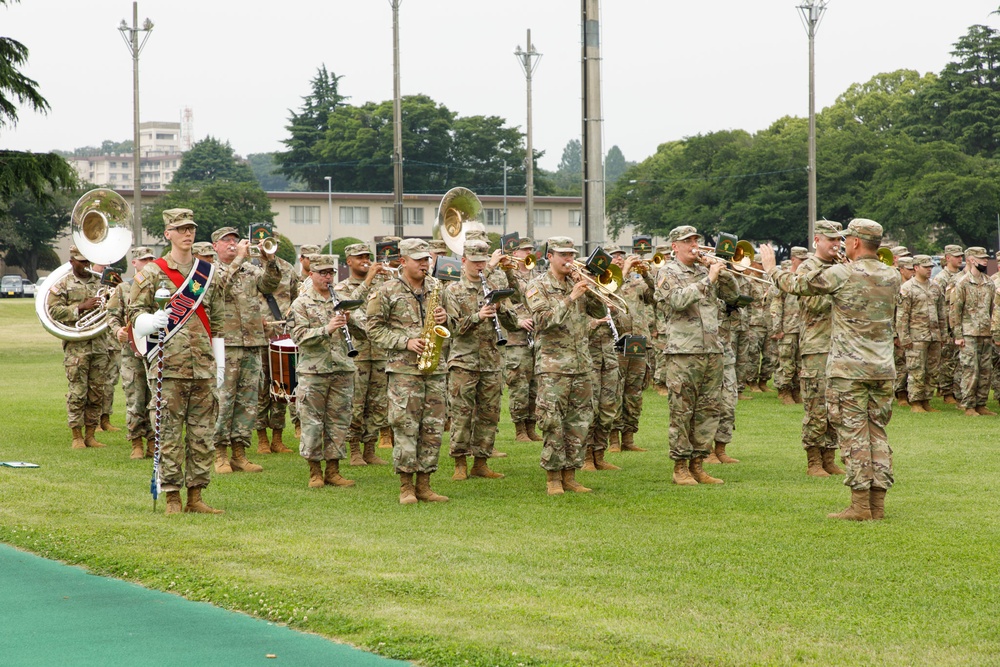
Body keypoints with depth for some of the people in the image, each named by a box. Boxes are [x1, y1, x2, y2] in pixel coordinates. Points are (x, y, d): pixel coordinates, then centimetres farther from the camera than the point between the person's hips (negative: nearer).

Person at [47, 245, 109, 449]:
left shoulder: (99, 282, 16)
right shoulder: (62, 284, 3)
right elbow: (53, 311, -7)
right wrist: (81, 307, -14)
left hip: (99, 344, 4)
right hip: (76, 346, -4)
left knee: (97, 392, 5)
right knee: (77, 392, -5)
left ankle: (90, 435, 12)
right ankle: (77, 436, 1)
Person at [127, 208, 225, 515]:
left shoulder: (208, 272, 15)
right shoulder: (152, 273, 3)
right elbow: (134, 315, 1)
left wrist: (219, 364, 13)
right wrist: (153, 321, -22)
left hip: (204, 366, 4)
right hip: (169, 366, -4)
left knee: (203, 433, 4)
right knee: (170, 433, -2)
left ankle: (196, 496, 11)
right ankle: (172, 498, 3)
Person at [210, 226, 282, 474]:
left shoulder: (250, 269, 16)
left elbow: (269, 285, 1)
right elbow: (220, 283, -19)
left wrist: (269, 261, -14)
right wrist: (239, 258, -20)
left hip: (252, 344, 5)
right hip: (225, 344, -5)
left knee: (248, 400, 6)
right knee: (223, 399, -5)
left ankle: (239, 452, 12)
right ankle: (220, 454, 1)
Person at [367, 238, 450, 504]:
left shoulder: (435, 288, 14)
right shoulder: (387, 291, -2)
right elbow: (375, 329, -3)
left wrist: (444, 318, 1)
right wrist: (406, 342, -14)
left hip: (434, 367, 5)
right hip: (403, 368, -5)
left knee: (433, 427, 4)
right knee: (405, 427, -6)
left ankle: (424, 484, 11)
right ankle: (406, 486, 1)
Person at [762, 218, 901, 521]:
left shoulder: (841, 274, -11)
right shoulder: (892, 276, 5)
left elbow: (795, 284, 0)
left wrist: (772, 268, 18)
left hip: (849, 370, -5)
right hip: (883, 369, 5)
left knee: (853, 434, -3)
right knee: (878, 433, 9)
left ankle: (860, 504, -5)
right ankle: (878, 503, 9)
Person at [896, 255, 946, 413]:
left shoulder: (935, 287, 15)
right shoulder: (907, 288, -5)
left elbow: (941, 313, 21)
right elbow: (901, 315, -8)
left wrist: (943, 333, 15)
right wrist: (904, 337, -13)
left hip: (935, 335, 6)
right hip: (917, 337, -6)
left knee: (932, 371, 7)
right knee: (917, 372, -6)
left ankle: (926, 401, 14)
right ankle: (915, 403, 0)